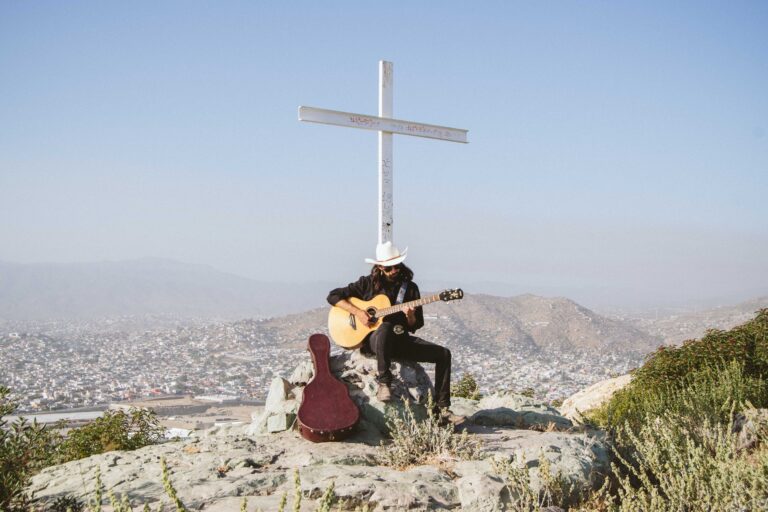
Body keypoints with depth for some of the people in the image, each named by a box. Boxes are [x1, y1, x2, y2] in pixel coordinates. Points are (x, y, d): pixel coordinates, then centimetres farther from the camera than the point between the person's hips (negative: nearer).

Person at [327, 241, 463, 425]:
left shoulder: (410, 287, 9)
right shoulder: (368, 283, 0)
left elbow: (416, 326, 10)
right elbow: (333, 296, -3)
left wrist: (410, 317, -15)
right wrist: (357, 312, -14)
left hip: (400, 340, 5)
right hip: (371, 340, -4)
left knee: (443, 354, -10)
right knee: (385, 328, -42)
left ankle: (442, 409, -7)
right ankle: (384, 382, -28)